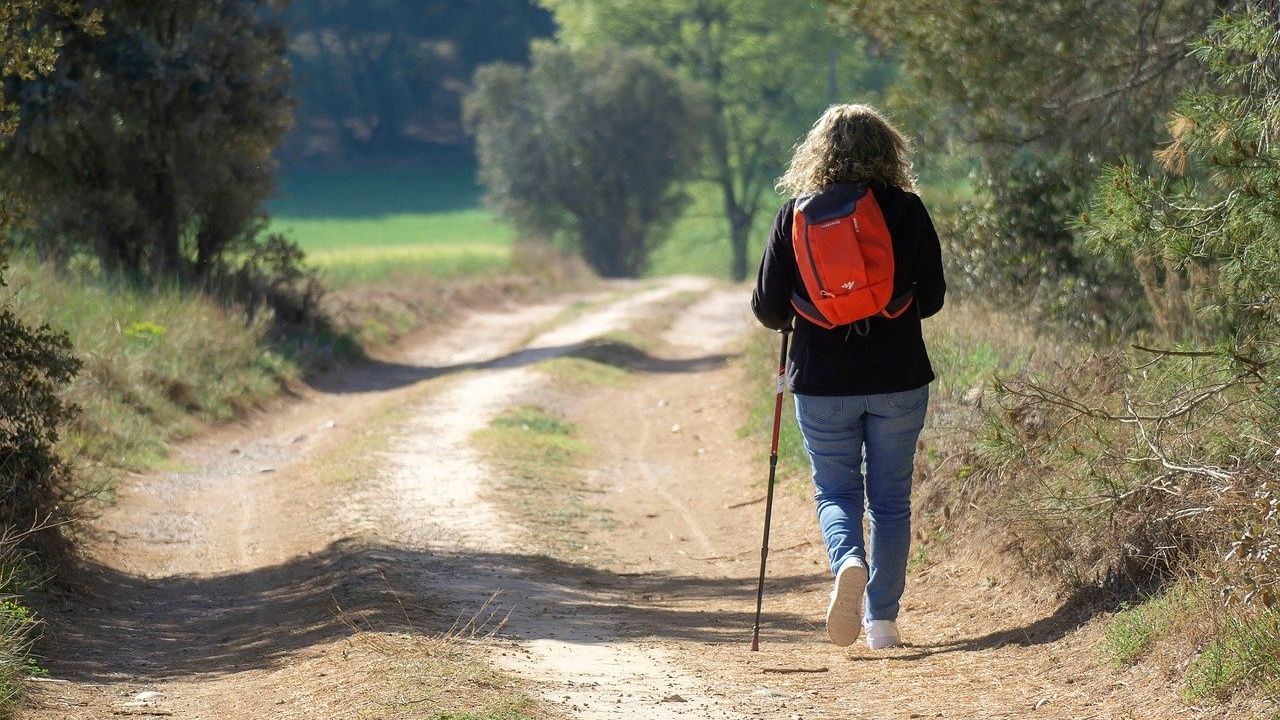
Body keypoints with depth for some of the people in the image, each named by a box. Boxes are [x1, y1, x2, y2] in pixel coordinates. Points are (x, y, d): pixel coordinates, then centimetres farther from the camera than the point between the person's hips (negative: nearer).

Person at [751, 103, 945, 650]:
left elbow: (767, 308, -1)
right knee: (890, 499, 12)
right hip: (898, 380, 0)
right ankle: (882, 620, 12)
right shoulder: (906, 209, -4)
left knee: (835, 492, 14)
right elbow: (932, 297, 4)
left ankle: (848, 562, -16)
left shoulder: (795, 213, -3)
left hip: (821, 383, 0)